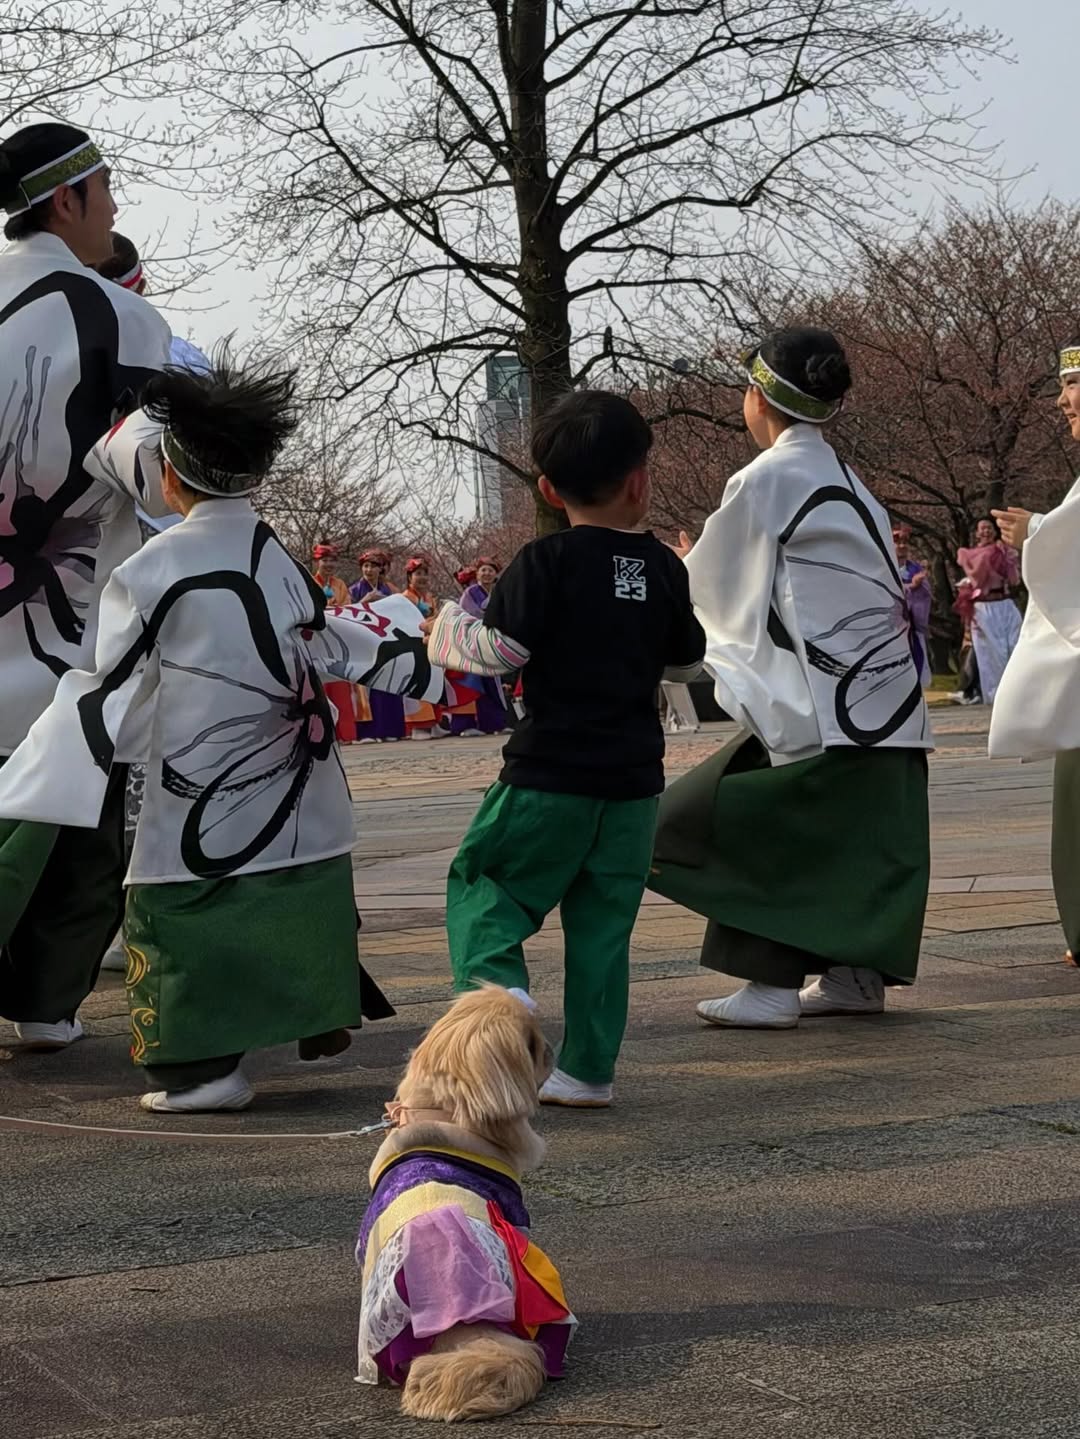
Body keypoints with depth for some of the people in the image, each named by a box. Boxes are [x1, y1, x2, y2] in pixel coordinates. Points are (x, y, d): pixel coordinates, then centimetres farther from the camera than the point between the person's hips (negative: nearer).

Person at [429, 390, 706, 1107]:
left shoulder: (546, 562, -10)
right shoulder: (664, 567, 3)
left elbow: (500, 650, -15)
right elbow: (688, 657, 14)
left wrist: (450, 630, 4)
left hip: (551, 773, -4)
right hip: (634, 777, 4)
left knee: (483, 882, 10)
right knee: (603, 920, 10)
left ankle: (498, 986, -15)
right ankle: (590, 1068, 11)